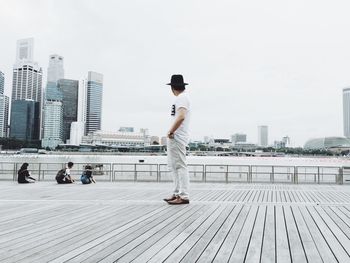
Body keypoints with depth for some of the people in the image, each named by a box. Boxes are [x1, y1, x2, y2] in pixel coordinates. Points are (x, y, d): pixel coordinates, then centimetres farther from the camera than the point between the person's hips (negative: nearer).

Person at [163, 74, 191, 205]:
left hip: (177, 137, -11)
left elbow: (181, 117, -26)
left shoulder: (181, 98, -12)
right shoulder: (183, 97, 19)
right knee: (173, 166, 15)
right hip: (175, 138, 11)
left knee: (180, 166, -9)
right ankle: (177, 194, 22)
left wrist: (171, 132, -19)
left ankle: (184, 196, -6)